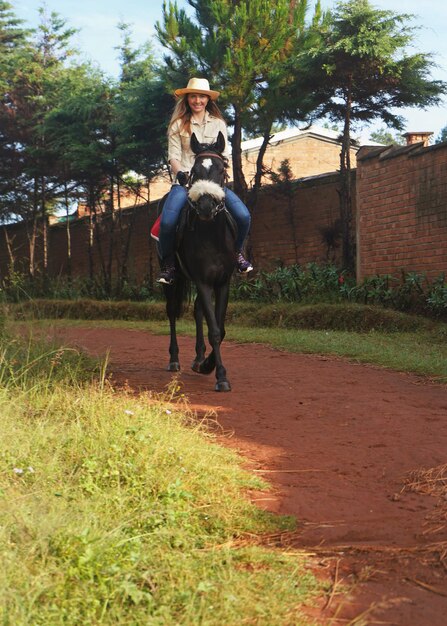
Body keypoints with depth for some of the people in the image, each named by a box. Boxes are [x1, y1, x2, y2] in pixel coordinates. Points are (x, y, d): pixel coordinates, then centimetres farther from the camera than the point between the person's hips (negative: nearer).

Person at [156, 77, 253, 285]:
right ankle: (168, 264, -3)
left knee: (243, 216, -20)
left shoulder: (218, 123, 15)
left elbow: (224, 154, 11)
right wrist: (181, 173, -18)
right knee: (167, 222, -28)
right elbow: (173, 156, 2)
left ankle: (237, 252, 10)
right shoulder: (178, 124, 9)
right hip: (185, 180, -2)